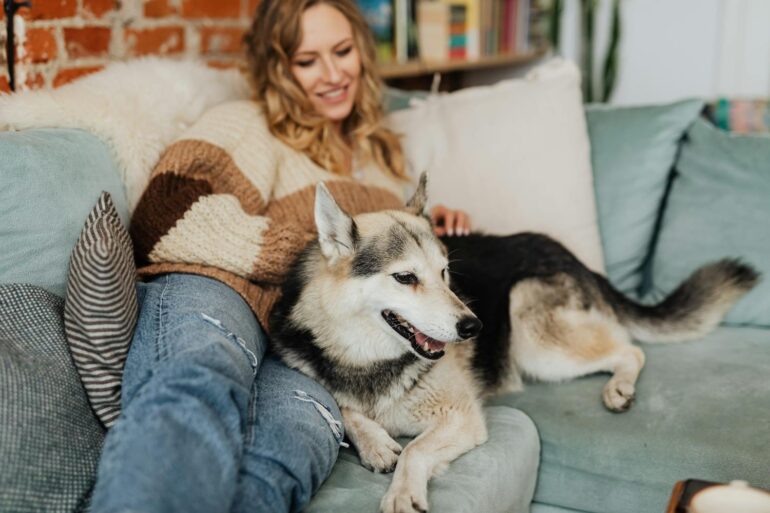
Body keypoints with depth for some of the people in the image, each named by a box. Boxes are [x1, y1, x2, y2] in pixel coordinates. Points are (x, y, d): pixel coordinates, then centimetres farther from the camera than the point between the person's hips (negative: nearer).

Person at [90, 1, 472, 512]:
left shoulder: (381, 158, 36)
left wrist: (426, 231, 24)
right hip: (215, 294, -3)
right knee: (201, 386, -43)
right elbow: (165, 221, 0)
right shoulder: (246, 124, 18)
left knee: (278, 463, -37)